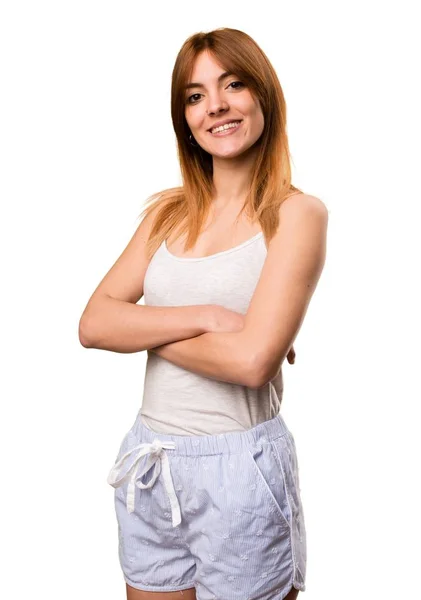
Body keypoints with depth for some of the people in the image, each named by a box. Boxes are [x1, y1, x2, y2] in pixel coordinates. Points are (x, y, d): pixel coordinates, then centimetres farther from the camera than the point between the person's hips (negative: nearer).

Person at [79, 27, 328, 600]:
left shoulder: (298, 213, -10)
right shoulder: (169, 212, 5)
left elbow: (252, 359, -21)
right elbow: (94, 324, -4)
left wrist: (145, 327, -9)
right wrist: (203, 317, -17)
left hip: (240, 466, -5)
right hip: (148, 460, 5)